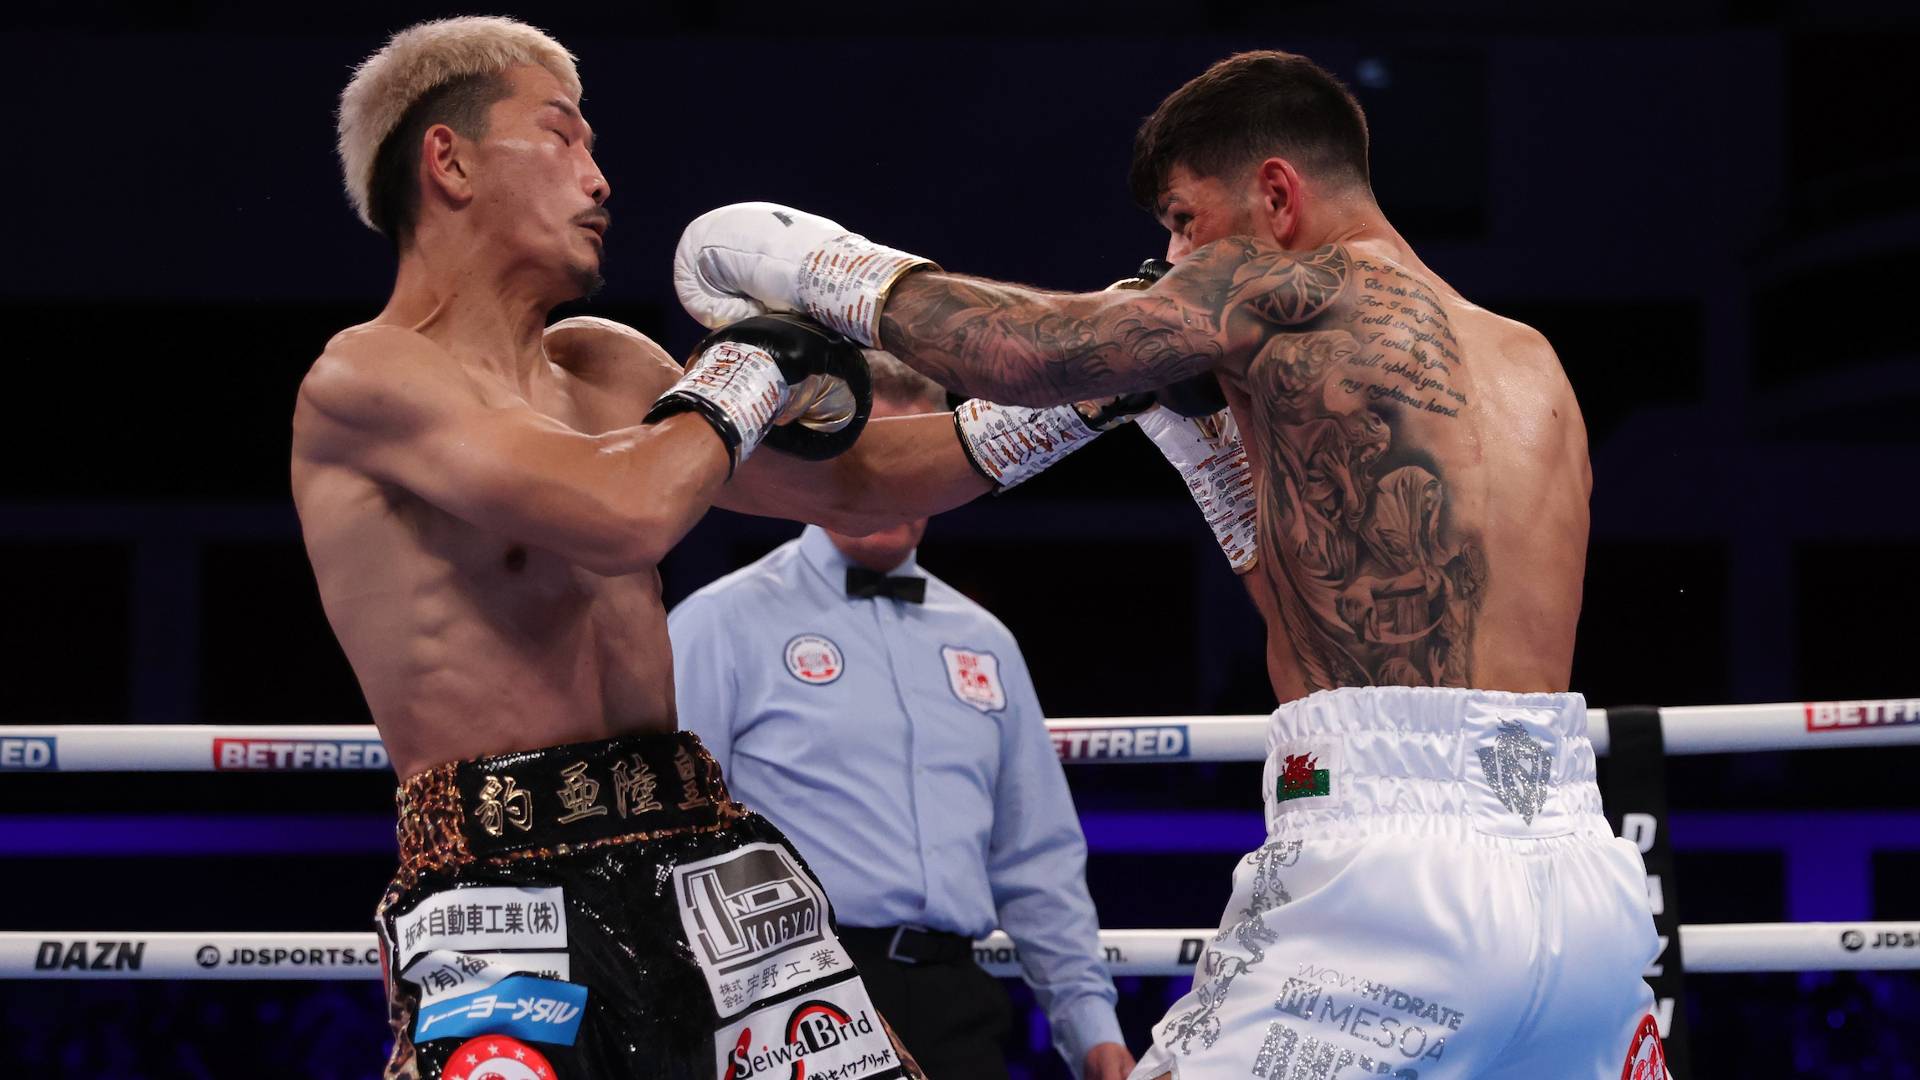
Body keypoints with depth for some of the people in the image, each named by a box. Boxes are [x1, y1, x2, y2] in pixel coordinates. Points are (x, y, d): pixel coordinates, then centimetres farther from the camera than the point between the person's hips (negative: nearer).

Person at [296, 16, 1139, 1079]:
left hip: (700, 857, 7)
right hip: (502, 894, -7)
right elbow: (626, 511, -20)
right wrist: (742, 383, -1)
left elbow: (847, 482, 24)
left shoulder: (602, 368, 17)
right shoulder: (362, 382, -8)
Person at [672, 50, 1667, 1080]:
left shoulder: (1302, 287, 0)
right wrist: (1213, 408, 32)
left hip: (1397, 866, -8)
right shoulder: (1530, 365, 22)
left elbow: (1035, 351, -10)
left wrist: (817, 266, 5)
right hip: (1589, 877, 8)